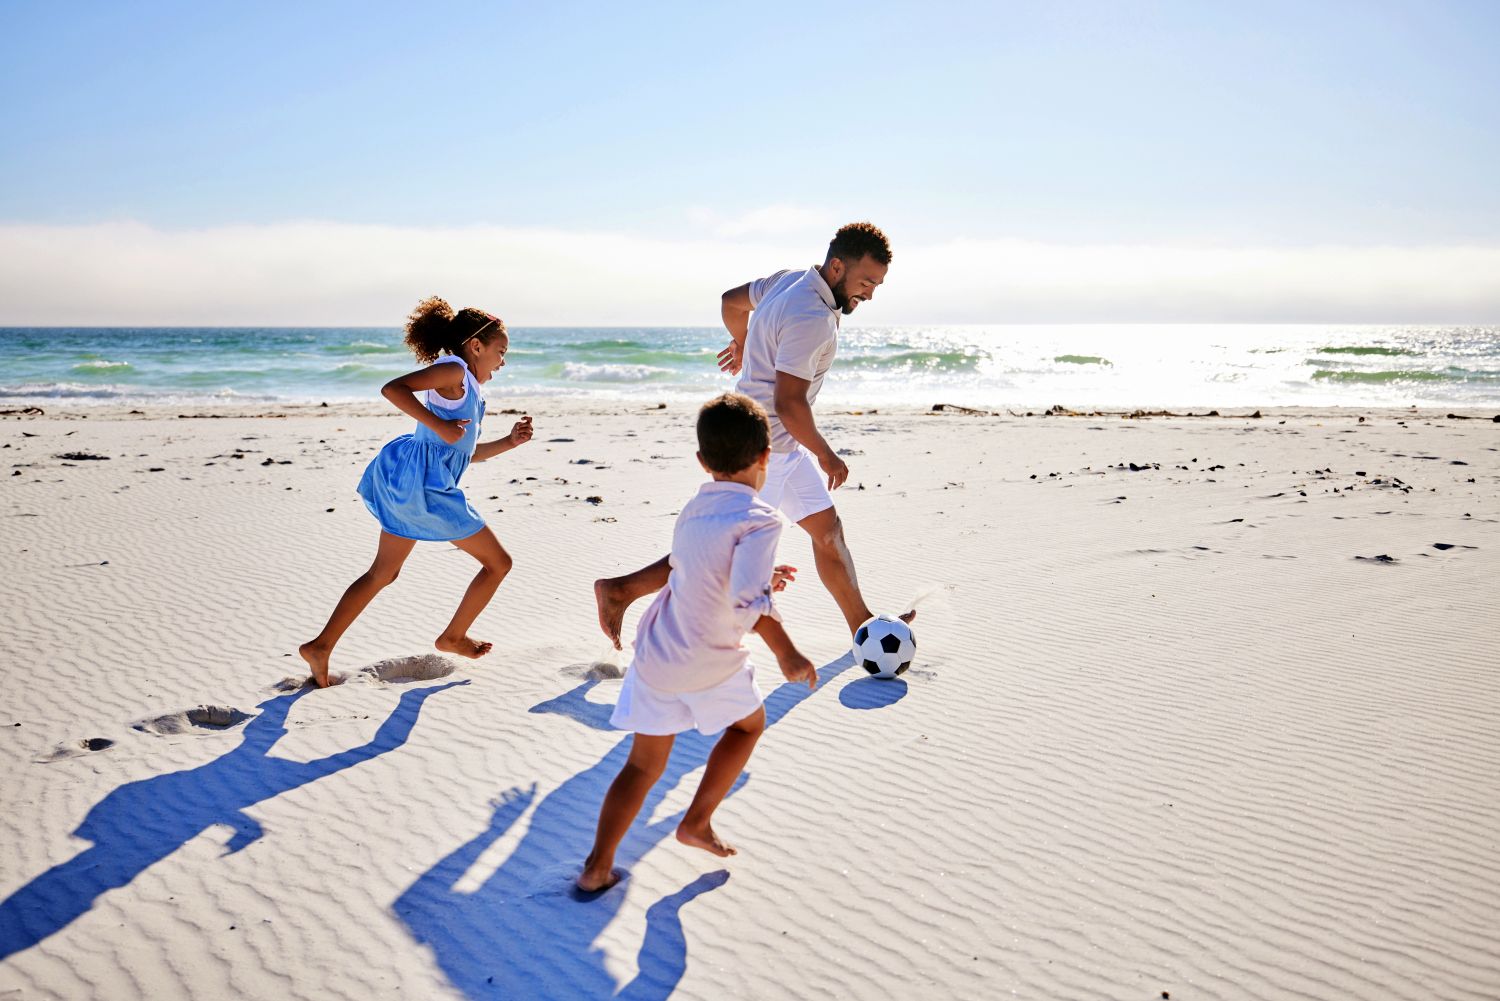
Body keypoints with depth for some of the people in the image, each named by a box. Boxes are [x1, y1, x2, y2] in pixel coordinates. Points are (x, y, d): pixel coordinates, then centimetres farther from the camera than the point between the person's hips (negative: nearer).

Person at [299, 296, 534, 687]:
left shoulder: (465, 388, 21)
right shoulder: (453, 370, -8)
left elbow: (467, 452, 26)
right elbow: (393, 388, -22)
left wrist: (509, 442, 15)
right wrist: (440, 426, -24)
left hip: (408, 482, 10)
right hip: (422, 483, -10)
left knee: (382, 573, 16)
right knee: (498, 562, 4)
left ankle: (320, 646, 15)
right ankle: (453, 637, 19)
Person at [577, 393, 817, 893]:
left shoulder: (692, 511, 9)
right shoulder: (759, 518, -15)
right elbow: (748, 600, -27)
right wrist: (787, 654, -16)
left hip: (653, 652, 6)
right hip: (709, 665, -6)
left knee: (644, 763, 18)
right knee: (749, 723, 25)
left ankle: (597, 866, 13)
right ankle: (696, 822, 25)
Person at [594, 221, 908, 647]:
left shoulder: (791, 280, 5)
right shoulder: (812, 317, -24)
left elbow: (731, 300, 21)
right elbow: (789, 403, -27)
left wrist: (742, 343, 40)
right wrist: (826, 456, -14)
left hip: (783, 444, 10)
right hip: (764, 445, -10)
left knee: (828, 529, 15)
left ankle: (863, 624, 27)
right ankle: (620, 589, 3)